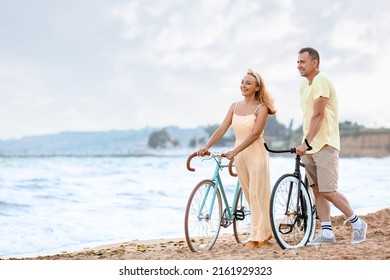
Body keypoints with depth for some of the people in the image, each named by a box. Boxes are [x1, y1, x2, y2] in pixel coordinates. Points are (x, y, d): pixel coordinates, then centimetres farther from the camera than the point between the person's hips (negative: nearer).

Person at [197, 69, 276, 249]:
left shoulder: (261, 108, -8)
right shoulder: (234, 107, 8)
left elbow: (255, 134, -19)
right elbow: (222, 129, 0)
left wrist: (234, 151, -27)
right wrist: (206, 147, -14)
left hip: (256, 153, -6)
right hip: (239, 155, 6)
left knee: (257, 195, -4)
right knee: (249, 195, 10)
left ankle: (258, 236, 3)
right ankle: (266, 231, 23)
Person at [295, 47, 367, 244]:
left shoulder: (321, 81, -13)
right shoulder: (305, 85, 16)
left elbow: (318, 115, -21)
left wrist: (306, 143, -26)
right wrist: (305, 144, 13)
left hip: (325, 146, -9)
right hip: (310, 147, 9)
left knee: (328, 191, -10)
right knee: (317, 191, 6)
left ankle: (357, 223, 6)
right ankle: (326, 233, 9)